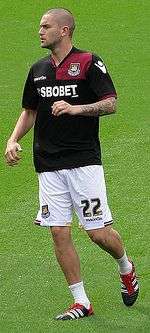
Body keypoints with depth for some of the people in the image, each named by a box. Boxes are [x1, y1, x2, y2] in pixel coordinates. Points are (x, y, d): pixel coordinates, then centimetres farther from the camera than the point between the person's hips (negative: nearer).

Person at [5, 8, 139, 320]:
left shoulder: (89, 63, -5)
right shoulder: (38, 70, 12)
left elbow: (111, 104, -10)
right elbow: (29, 111, 21)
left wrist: (77, 108, -24)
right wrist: (13, 139, 5)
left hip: (84, 162, -5)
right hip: (49, 165, 5)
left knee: (99, 232, -6)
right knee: (59, 233, -1)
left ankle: (126, 268, 26)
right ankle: (81, 302, 6)